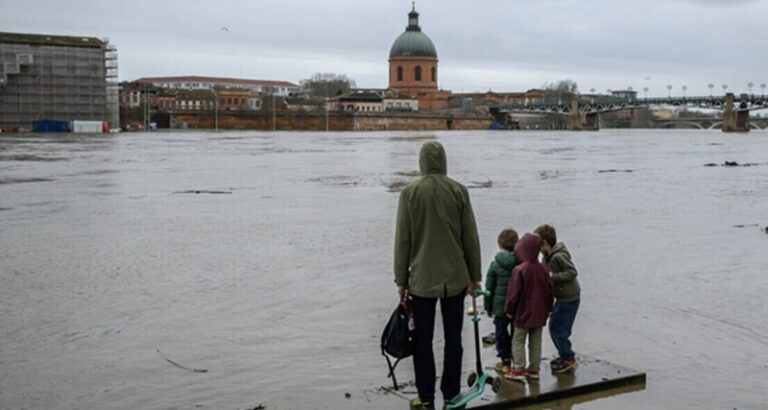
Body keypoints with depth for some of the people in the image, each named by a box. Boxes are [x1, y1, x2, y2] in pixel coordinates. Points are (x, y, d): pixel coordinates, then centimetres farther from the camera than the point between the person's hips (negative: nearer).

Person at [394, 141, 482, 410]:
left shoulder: (410, 192, -5)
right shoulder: (459, 191, -1)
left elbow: (402, 240, -4)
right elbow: (471, 237, 1)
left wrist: (401, 279, 4)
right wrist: (475, 275, 10)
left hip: (422, 278, -1)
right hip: (455, 277, 1)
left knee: (423, 340, 7)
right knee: (453, 338, 10)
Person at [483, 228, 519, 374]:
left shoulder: (495, 264, -9)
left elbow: (489, 288, -3)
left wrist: (488, 307, 8)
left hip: (500, 306, -2)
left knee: (501, 332, 10)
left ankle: (505, 361, 14)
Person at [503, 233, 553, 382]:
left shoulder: (519, 270, -19)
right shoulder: (543, 269, 1)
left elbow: (514, 292, -15)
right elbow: (549, 291, 9)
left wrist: (509, 309, -3)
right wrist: (548, 308, 20)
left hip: (523, 313, -6)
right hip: (539, 313, 6)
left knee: (518, 340, 4)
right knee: (536, 342, 12)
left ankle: (519, 370, 3)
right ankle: (534, 370, 17)